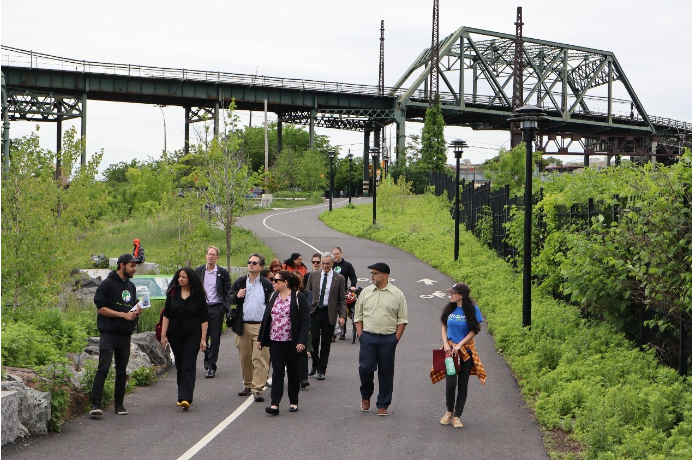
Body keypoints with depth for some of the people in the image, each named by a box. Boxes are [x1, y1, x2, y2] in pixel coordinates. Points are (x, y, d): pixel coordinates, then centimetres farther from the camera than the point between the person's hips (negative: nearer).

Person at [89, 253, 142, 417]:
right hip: (109, 333, -7)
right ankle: (95, 403, -15)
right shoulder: (107, 284, -4)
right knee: (103, 368, -14)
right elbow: (101, 308, -11)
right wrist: (123, 314, -16)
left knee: (122, 371, 9)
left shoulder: (131, 286, 18)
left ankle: (119, 403, 16)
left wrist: (137, 310, 4)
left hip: (125, 335, 7)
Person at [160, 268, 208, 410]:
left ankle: (185, 398, -17)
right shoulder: (173, 293, 5)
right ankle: (183, 396, 18)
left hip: (193, 336, -4)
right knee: (179, 366, 9)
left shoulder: (198, 295, -3)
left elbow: (204, 319, -3)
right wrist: (163, 335, 0)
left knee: (188, 366, -10)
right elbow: (166, 315, 7)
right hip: (175, 335, 4)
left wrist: (203, 339, -7)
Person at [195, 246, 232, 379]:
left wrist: (226, 308, -5)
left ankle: (211, 367, 4)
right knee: (202, 337, 6)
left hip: (216, 308, -2)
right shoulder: (199, 271, 7)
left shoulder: (223, 273, 1)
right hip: (202, 307, 2)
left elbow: (227, 292, 3)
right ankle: (207, 357, 33)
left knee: (215, 338, -1)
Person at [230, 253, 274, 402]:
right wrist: (236, 296, -7)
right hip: (243, 326, 3)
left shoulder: (267, 284, 5)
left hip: (261, 326, -3)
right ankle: (247, 385, 24)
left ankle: (257, 389, -7)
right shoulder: (240, 282, 11)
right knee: (244, 358, 10)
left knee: (260, 358, -8)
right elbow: (230, 300, 16)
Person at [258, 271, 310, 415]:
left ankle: (294, 402, 21)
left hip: (292, 343, -4)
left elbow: (305, 321, -11)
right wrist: (260, 338, 11)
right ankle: (275, 404, -7)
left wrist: (302, 341, -17)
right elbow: (266, 318, 13)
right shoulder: (273, 296, 10)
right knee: (277, 373, -2)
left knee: (293, 373, 8)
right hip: (275, 342, 4)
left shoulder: (298, 298, -7)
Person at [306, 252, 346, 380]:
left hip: (329, 313, -1)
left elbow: (342, 299, 2)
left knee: (326, 342, 4)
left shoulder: (339, 279, 1)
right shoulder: (313, 276, 7)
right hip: (314, 312, 1)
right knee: (314, 340, -4)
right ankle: (315, 364, 19)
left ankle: (321, 370, 13)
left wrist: (342, 316, -6)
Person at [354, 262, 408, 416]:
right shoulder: (365, 292, 8)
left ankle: (383, 405, 14)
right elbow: (358, 316, 12)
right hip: (368, 337, 1)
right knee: (365, 368, -5)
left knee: (386, 372, 3)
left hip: (388, 339, -1)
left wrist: (396, 338, -4)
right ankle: (366, 395, 22)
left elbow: (402, 320, 3)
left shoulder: (397, 294, 1)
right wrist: (360, 334, 1)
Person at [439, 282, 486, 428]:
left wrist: (459, 345, -12)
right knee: (450, 383, -9)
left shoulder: (472, 309, -8)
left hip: (466, 350, -1)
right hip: (450, 349, 1)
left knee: (463, 384, 4)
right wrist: (445, 344, -5)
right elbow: (444, 327, 10)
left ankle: (457, 416, 15)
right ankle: (449, 411, 15)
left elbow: (474, 331, -6)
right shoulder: (450, 308, 2)